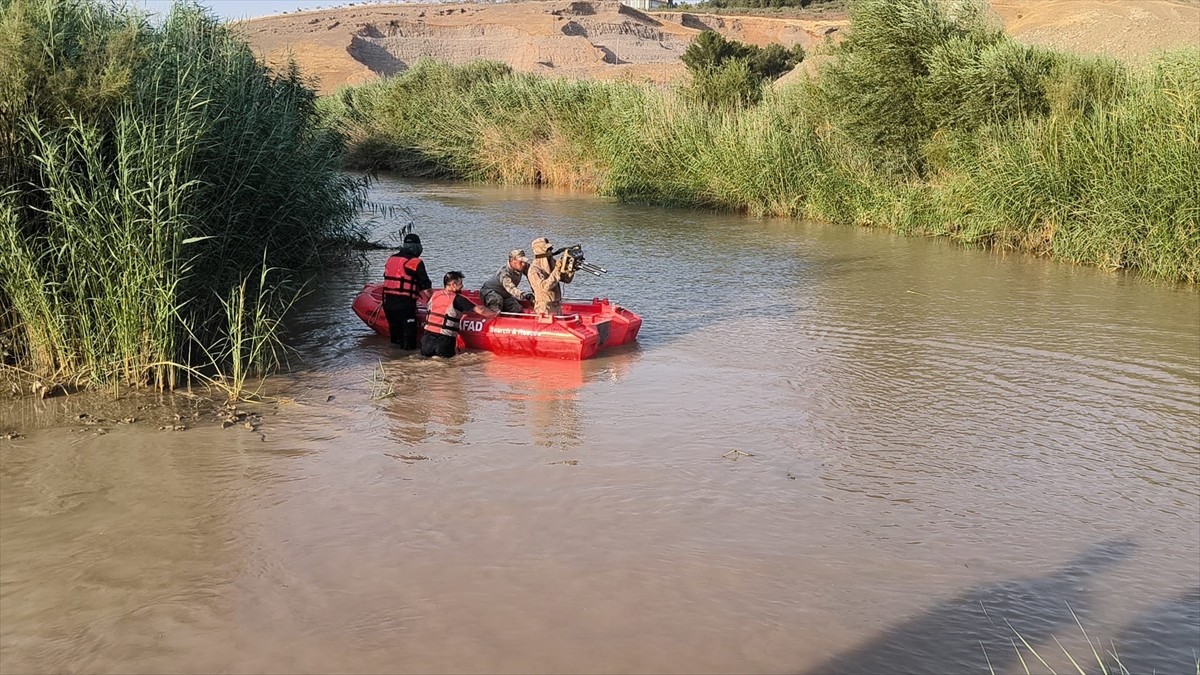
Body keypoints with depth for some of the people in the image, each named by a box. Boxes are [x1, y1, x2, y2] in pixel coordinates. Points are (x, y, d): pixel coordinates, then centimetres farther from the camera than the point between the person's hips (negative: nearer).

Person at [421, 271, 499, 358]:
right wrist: (495, 313, 4)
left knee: (426, 353, 22)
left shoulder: (434, 295, 7)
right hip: (444, 338, -4)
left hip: (428, 335, 4)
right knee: (446, 354, 15)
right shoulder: (458, 299, -9)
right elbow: (480, 310, -12)